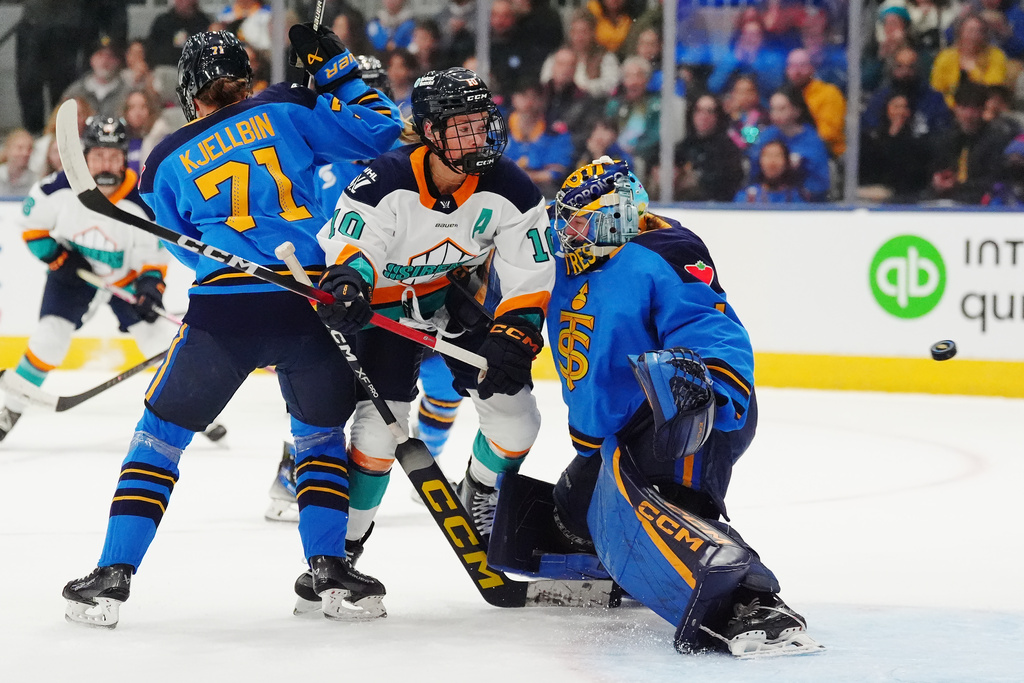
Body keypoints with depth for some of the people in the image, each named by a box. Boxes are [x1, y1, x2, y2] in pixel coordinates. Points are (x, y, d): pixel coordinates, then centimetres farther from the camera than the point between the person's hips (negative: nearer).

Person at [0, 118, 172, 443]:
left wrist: (150, 286, -32)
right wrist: (56, 256, -17)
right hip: (72, 271, 0)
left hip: (125, 275, 1)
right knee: (49, 338, -16)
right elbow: (30, 222, -8)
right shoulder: (60, 188, -25)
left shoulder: (139, 201, -25)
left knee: (159, 338, -5)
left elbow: (153, 254, -15)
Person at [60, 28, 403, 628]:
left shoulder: (167, 162, 13)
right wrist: (334, 65, 20)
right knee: (321, 432, 23)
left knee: (163, 431, 14)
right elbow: (378, 128, 9)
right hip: (308, 301, 1)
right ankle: (330, 568, 10)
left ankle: (115, 573, 7)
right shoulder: (286, 112, 8)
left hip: (222, 309, -1)